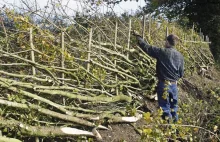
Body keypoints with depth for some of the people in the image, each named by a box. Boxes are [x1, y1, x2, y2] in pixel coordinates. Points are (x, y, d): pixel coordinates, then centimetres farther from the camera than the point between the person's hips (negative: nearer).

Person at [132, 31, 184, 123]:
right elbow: (181, 73, 6)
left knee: (165, 107, 2)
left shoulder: (162, 52, -13)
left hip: (164, 84, -5)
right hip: (174, 84, 5)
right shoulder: (180, 56, 2)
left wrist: (137, 36, 4)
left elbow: (146, 47, -8)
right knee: (174, 106, 17)